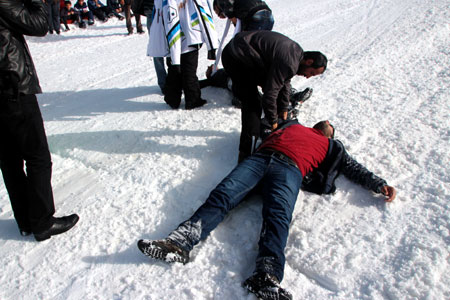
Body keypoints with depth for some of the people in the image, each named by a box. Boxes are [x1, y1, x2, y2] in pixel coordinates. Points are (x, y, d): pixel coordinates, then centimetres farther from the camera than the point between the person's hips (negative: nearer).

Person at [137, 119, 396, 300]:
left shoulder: (332, 146, 35)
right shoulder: (293, 125, 41)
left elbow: (355, 169, 28)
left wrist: (380, 184, 19)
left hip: (290, 168, -2)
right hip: (260, 158, 2)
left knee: (278, 216, -31)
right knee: (223, 194, -22)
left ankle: (266, 277, -51)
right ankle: (179, 242, -36)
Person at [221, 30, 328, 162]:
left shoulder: (296, 52, 7)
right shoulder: (288, 62, -25)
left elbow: (285, 82, 17)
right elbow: (270, 93, -22)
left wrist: (283, 110, 20)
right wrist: (273, 122, -9)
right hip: (236, 58, -11)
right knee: (252, 105, -14)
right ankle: (247, 155, -14)